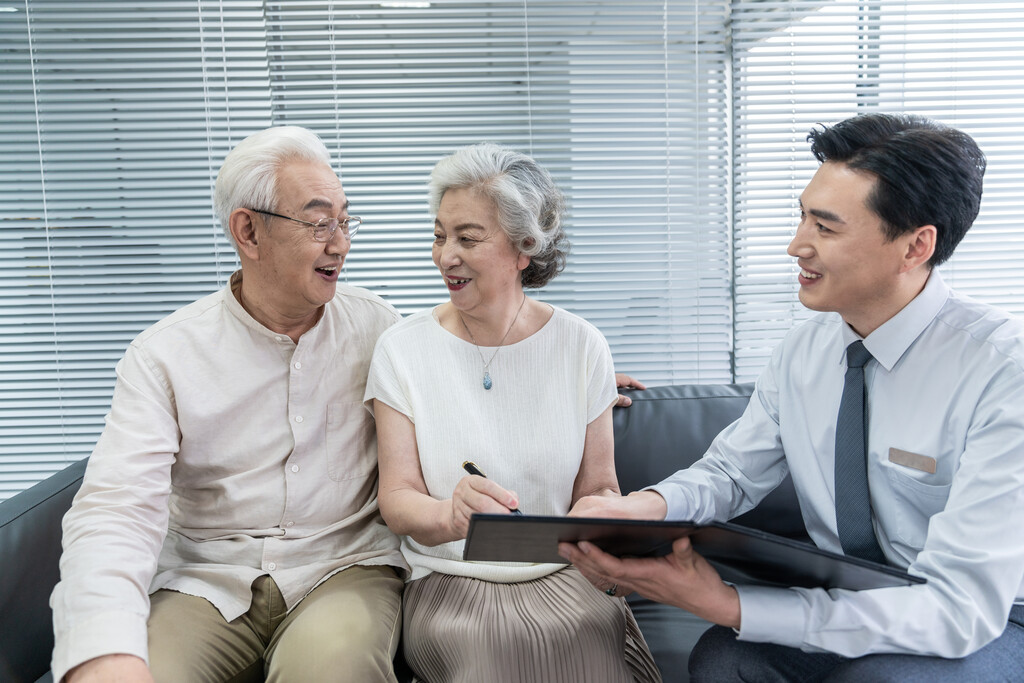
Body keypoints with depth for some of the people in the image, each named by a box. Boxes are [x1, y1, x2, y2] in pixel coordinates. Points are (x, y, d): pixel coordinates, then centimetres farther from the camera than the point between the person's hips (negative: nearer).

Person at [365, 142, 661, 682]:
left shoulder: (580, 345, 2)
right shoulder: (401, 349, -1)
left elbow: (597, 487, 5)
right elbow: (397, 499, -7)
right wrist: (449, 515, -30)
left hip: (564, 578, 2)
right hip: (450, 583, -1)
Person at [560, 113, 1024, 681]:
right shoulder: (802, 350, -4)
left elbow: (962, 606, -28)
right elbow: (730, 473, 4)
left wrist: (727, 606, -33)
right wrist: (648, 504, -21)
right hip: (845, 600, 4)